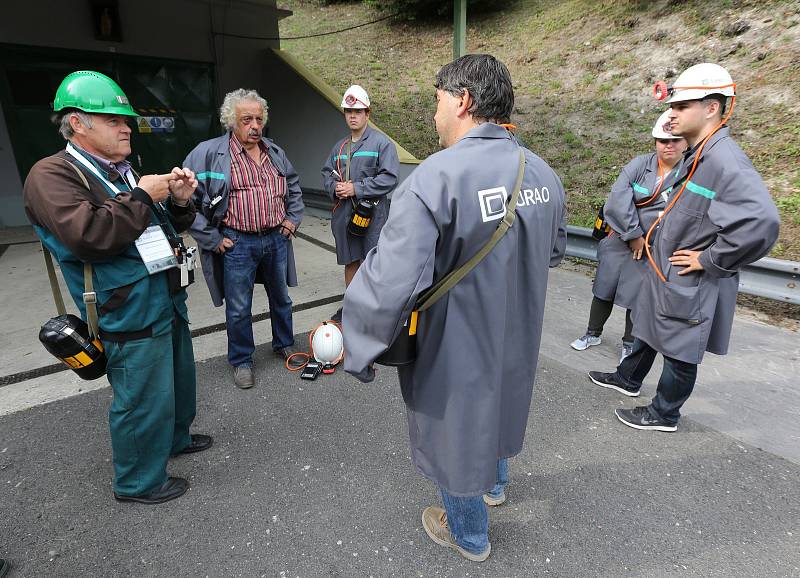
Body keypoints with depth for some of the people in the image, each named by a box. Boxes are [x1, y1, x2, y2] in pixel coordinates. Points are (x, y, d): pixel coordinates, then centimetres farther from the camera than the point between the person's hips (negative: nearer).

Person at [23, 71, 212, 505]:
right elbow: (88, 235, -27)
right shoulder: (52, 175, -10)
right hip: (131, 314, -9)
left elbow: (165, 228, 23)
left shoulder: (123, 172, 17)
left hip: (167, 298, 9)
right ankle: (139, 481, 24)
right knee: (144, 399, 1)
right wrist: (143, 197, -19)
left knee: (179, 378, 23)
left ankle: (175, 437, 46)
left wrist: (178, 201, 2)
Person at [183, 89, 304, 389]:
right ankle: (241, 361, 26)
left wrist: (293, 218, 13)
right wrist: (211, 240, -10)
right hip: (237, 244, -4)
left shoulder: (275, 152, 9)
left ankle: (284, 346, 38)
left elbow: (294, 187, 24)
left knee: (281, 298, 18)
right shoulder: (208, 153, -9)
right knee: (239, 309, 6)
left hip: (276, 239, 5)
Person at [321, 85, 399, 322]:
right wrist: (334, 187, -3)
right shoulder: (340, 146, 15)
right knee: (350, 262, 16)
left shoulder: (381, 142, -6)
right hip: (343, 213, 6)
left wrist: (356, 188, -17)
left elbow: (389, 178, -15)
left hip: (372, 213, -6)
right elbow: (326, 173, 20)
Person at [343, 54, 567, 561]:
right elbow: (555, 251, 10)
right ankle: (493, 481, 62)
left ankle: (470, 535, 46)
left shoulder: (437, 176, -28)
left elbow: (391, 283, -35)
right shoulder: (543, 173, -4)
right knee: (498, 405, 32)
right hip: (518, 339, 7)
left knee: (455, 431, 19)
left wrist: (357, 351, -21)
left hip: (457, 348, -6)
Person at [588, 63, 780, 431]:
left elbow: (762, 221, -34)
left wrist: (712, 260, -24)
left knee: (679, 350, 9)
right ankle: (628, 379, 46)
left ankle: (664, 415, 28)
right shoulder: (697, 155, 7)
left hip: (691, 285, -9)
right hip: (665, 275, 9)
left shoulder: (725, 161, -24)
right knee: (648, 330, 24)